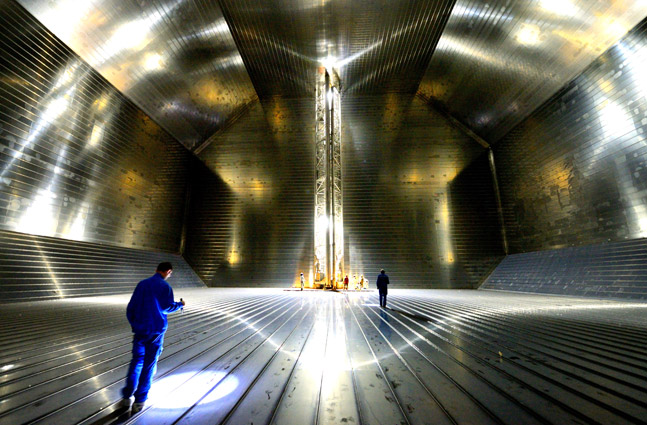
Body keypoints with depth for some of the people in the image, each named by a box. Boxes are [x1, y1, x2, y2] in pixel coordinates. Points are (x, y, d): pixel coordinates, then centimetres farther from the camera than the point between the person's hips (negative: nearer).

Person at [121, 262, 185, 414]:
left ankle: (127, 397, 21)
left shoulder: (141, 284, 2)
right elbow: (167, 307, -11)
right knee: (149, 365, 8)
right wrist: (180, 304, 7)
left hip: (140, 329, 4)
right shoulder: (165, 287, -12)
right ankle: (139, 401, 15)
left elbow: (130, 307, 5)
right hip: (156, 331, -4)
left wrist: (134, 324, 18)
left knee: (136, 361, 18)